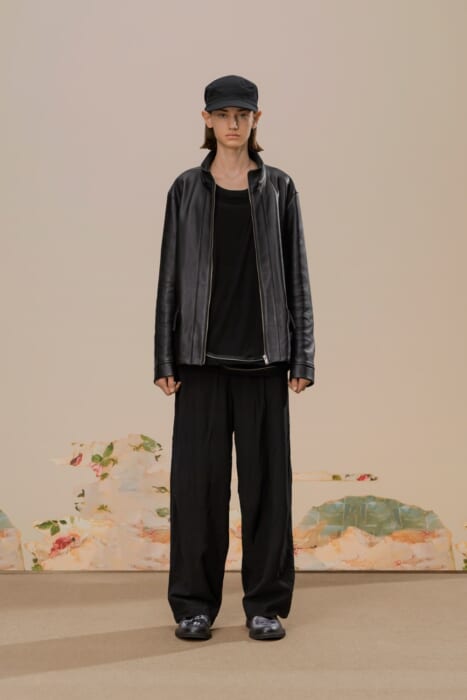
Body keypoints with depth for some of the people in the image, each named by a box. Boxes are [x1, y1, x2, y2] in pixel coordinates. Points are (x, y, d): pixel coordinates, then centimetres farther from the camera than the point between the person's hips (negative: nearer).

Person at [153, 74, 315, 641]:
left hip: (262, 355, 0)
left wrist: (302, 358, -2)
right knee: (198, 475, 3)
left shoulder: (279, 189, 6)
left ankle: (266, 604, 17)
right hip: (202, 355, 0)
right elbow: (169, 275, 5)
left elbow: (296, 276, 4)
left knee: (266, 475, 4)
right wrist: (165, 359, -1)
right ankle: (194, 603, 17)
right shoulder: (186, 189, 6)